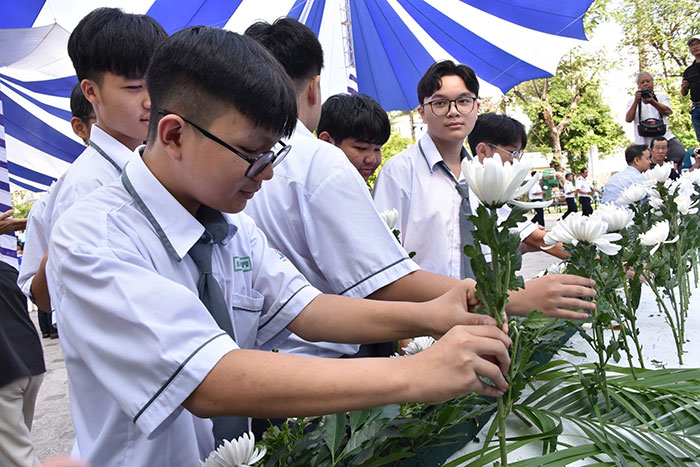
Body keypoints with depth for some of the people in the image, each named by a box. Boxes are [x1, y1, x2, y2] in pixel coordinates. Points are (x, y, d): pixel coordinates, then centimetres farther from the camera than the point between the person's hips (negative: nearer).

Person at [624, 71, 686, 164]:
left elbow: (667, 111, -4)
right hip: (643, 142, -1)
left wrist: (652, 101, -18)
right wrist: (636, 101, -13)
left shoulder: (662, 96, 16)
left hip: (665, 138, 1)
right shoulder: (633, 101, 13)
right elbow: (628, 119, -3)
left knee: (684, 158, -13)